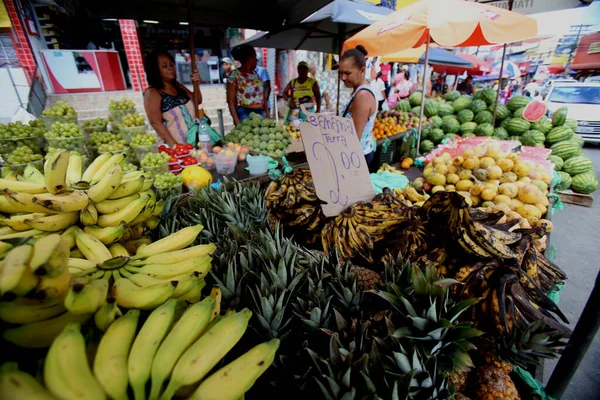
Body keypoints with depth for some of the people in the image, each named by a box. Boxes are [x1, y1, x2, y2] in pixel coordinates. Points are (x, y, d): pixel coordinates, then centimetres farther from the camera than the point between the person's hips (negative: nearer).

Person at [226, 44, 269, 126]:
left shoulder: (255, 74, 15)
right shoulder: (234, 75, -4)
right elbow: (230, 101, -7)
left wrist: (267, 115, 11)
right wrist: (237, 122, -15)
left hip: (261, 113, 6)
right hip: (245, 114, -6)